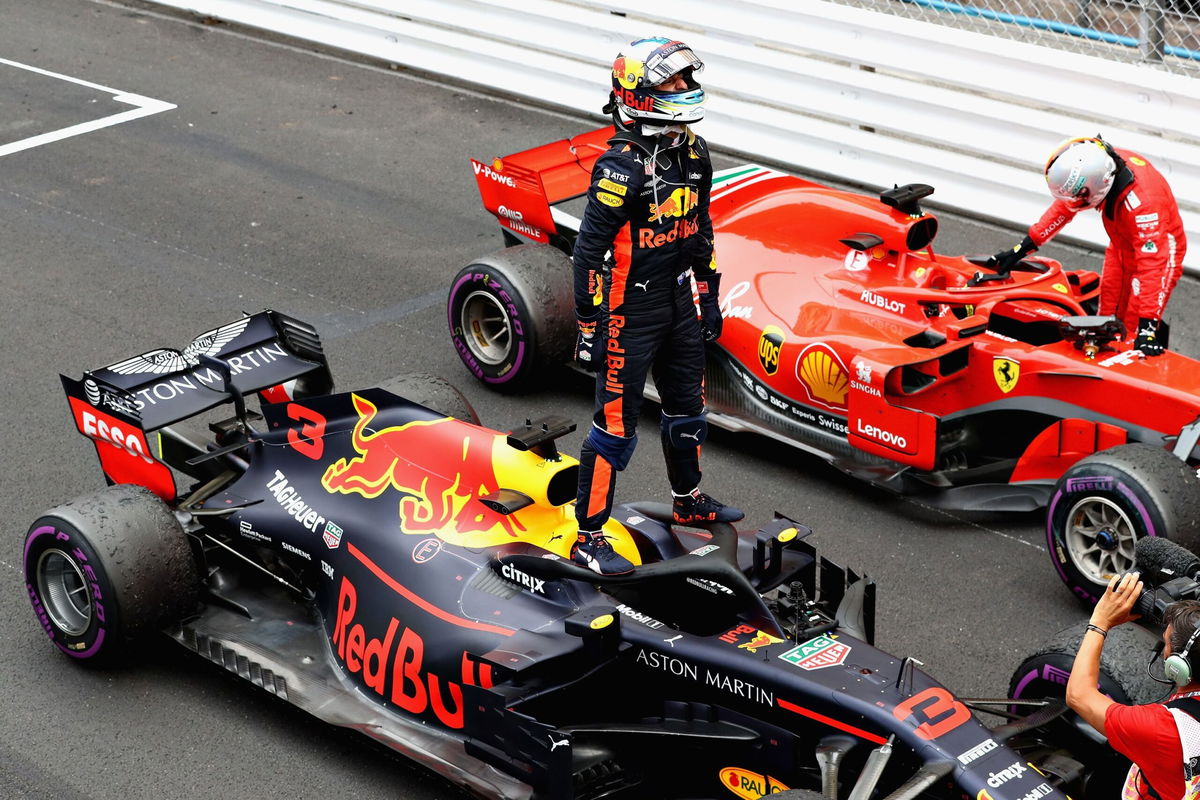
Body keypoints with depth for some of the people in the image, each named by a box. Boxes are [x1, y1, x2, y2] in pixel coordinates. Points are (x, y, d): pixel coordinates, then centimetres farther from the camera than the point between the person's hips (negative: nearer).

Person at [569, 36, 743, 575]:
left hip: (680, 305, 8)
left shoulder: (693, 153, 2)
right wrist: (588, 327, -18)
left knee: (687, 408, 22)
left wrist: (709, 294, 18)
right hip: (630, 313, -8)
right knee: (616, 425, -2)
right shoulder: (620, 168, -22)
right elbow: (588, 251, -19)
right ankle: (588, 537, 8)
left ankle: (688, 501, 44)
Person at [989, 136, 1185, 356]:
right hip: (1121, 246, 7)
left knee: (1133, 329, -13)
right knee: (1107, 318, 10)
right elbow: (1064, 206, -2)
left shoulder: (1142, 202, -41)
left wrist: (1147, 325, -44)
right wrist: (1023, 247, 2)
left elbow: (1152, 265, -40)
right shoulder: (1095, 164, -20)